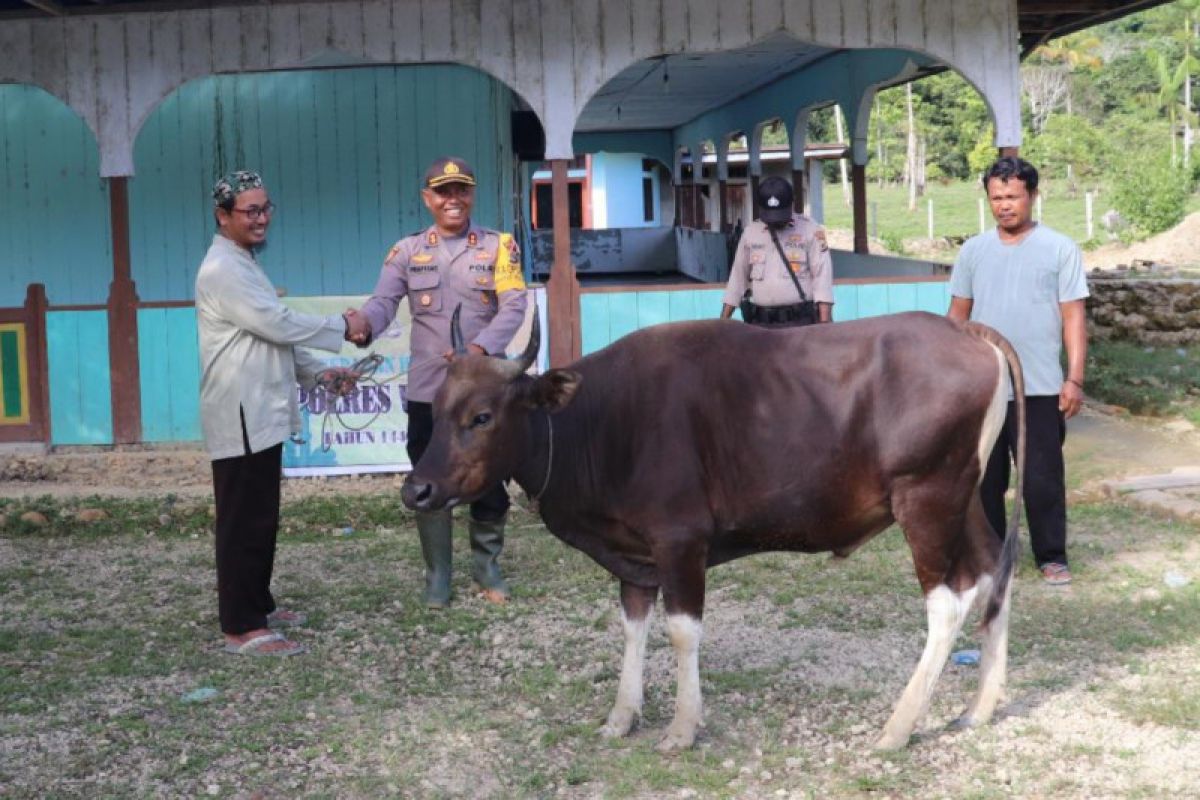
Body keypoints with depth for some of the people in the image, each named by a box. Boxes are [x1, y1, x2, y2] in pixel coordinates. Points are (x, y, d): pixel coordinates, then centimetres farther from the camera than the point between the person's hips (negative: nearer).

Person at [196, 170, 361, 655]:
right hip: (242, 418, -10)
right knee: (244, 521, -7)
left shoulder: (243, 266, 19)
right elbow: (278, 325, -19)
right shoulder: (223, 270, -14)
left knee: (261, 518, 16)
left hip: (261, 414, 10)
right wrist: (341, 327, -7)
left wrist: (322, 373, 12)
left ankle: (258, 606, 26)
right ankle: (241, 628, -3)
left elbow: (274, 337, 21)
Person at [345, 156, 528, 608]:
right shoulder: (407, 252, 6)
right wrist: (364, 324, -33)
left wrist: (480, 348, -25)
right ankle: (437, 575, 18)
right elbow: (384, 301, -7)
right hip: (428, 388, 1)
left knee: (490, 481, 7)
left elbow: (514, 306, -7)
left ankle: (486, 566, 26)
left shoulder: (499, 246, 3)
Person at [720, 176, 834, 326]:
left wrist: (824, 323, -15)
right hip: (759, 323, 4)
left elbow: (822, 275, -7)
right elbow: (737, 277, 17)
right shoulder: (750, 232, 11)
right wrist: (723, 320, 14)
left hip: (799, 321, -4)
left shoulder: (811, 230, -2)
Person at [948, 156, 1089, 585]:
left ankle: (1052, 557, 12)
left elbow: (1073, 316, -3)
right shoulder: (973, 250, 8)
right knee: (985, 477, 10)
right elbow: (958, 315, 12)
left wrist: (1075, 378, -9)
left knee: (1043, 478, 1)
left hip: (1040, 388, -3)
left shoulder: (1060, 249, -1)